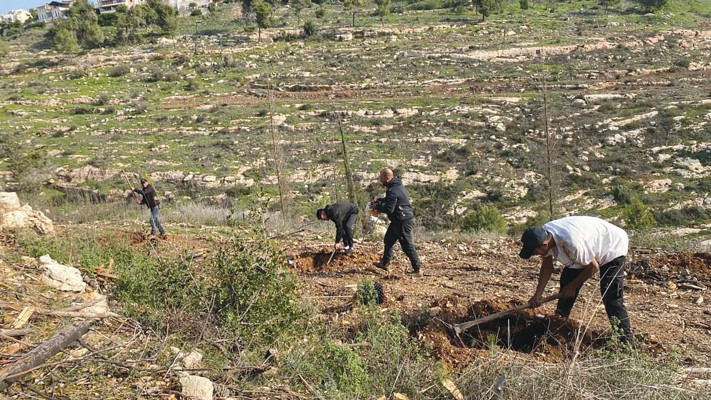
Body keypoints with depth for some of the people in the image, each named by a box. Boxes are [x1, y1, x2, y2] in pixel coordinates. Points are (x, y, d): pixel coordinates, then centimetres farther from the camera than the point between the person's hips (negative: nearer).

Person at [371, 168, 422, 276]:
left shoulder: (393, 191, -24)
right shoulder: (398, 185, 10)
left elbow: (389, 209, -25)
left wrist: (377, 206, -9)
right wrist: (378, 200, 11)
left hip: (403, 221, -11)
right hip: (399, 220, 11)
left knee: (407, 245, -4)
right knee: (388, 239, 21)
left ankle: (418, 269, 3)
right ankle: (384, 263, 33)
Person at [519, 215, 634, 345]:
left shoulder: (571, 242, -42)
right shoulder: (543, 236, -18)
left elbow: (593, 267, -26)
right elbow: (547, 266, -3)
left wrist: (572, 287, -13)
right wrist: (538, 294, -8)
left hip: (613, 247, -8)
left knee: (611, 297, -16)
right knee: (566, 280, 10)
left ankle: (626, 339, -9)